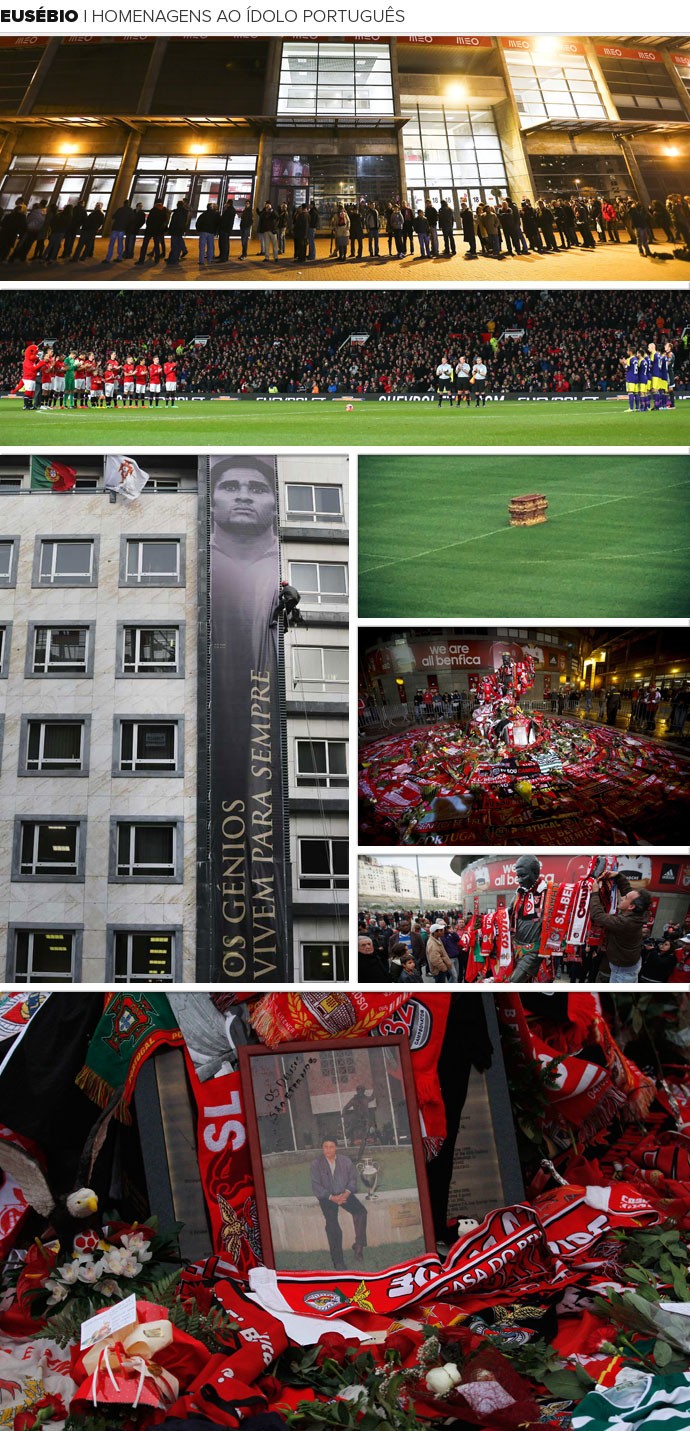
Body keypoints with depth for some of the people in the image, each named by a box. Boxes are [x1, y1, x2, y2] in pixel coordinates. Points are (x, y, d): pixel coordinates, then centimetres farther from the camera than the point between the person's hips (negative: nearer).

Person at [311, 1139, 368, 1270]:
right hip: (327, 1196, -2)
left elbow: (353, 1178, 4)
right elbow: (316, 1187, -6)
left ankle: (359, 1244, -10)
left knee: (361, 1211, -23)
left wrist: (346, 1193, -14)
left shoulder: (345, 1160, 1)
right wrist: (332, 1197, -18)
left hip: (344, 1194, 2)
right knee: (332, 1224, -22)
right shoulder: (316, 1164, -5)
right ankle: (338, 1261, -16)